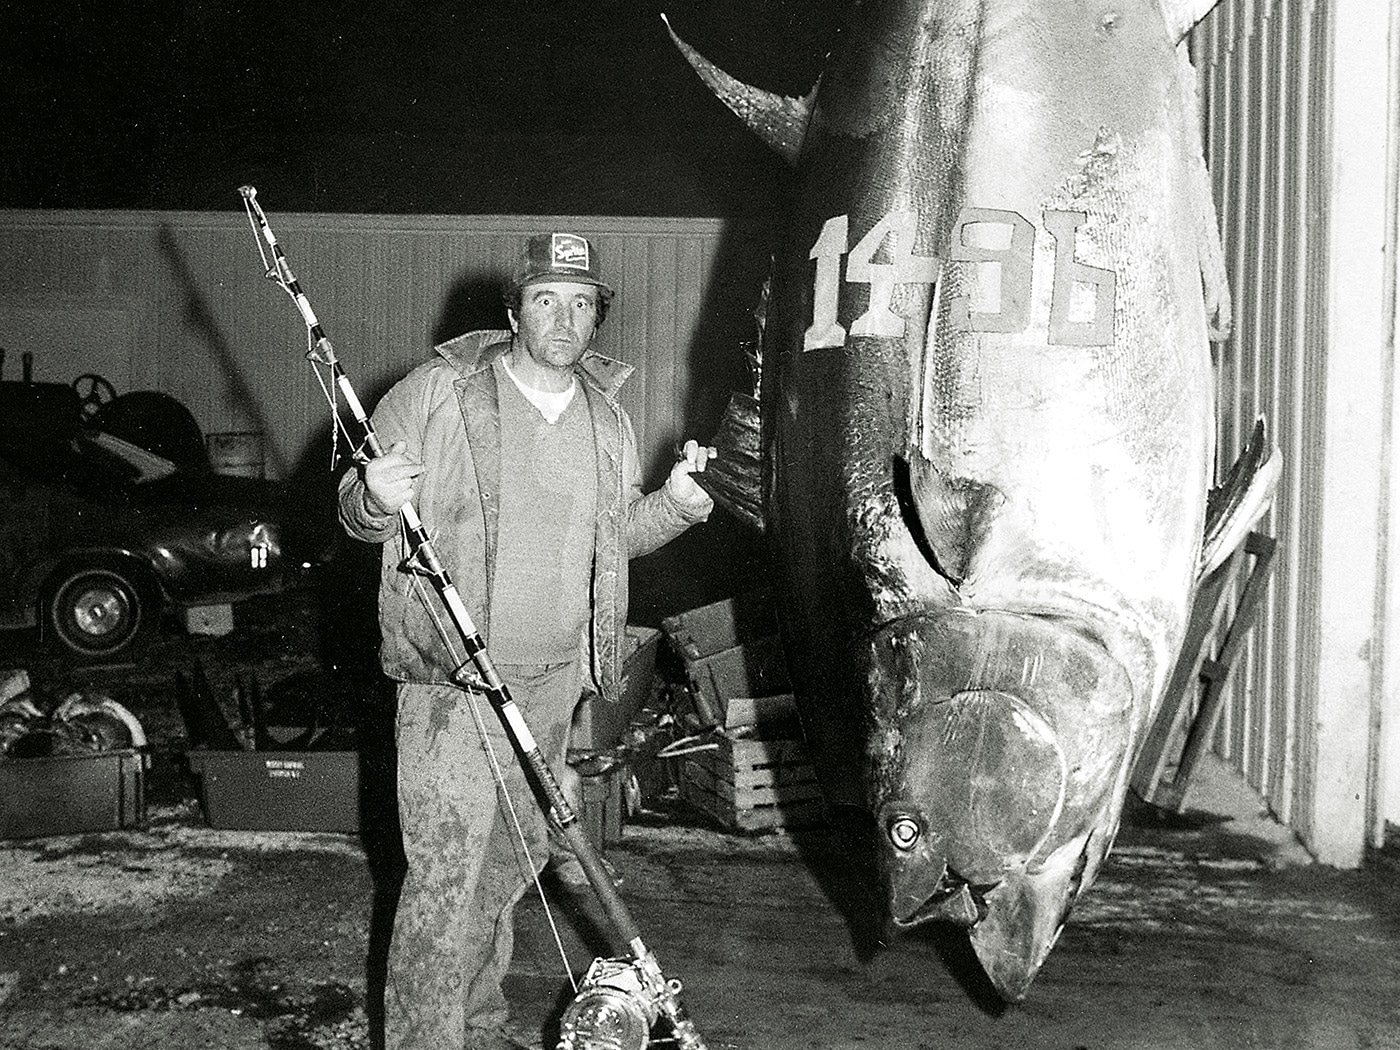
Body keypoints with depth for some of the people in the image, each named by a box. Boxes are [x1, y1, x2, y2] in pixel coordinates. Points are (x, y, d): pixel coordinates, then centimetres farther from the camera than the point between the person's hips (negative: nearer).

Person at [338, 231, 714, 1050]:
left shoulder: (609, 418, 10)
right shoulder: (438, 392, -6)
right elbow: (357, 506, -1)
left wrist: (678, 502, 3)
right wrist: (374, 501, -24)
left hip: (556, 678, 6)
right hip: (453, 675, -5)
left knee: (514, 862, 16)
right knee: (447, 874, -7)